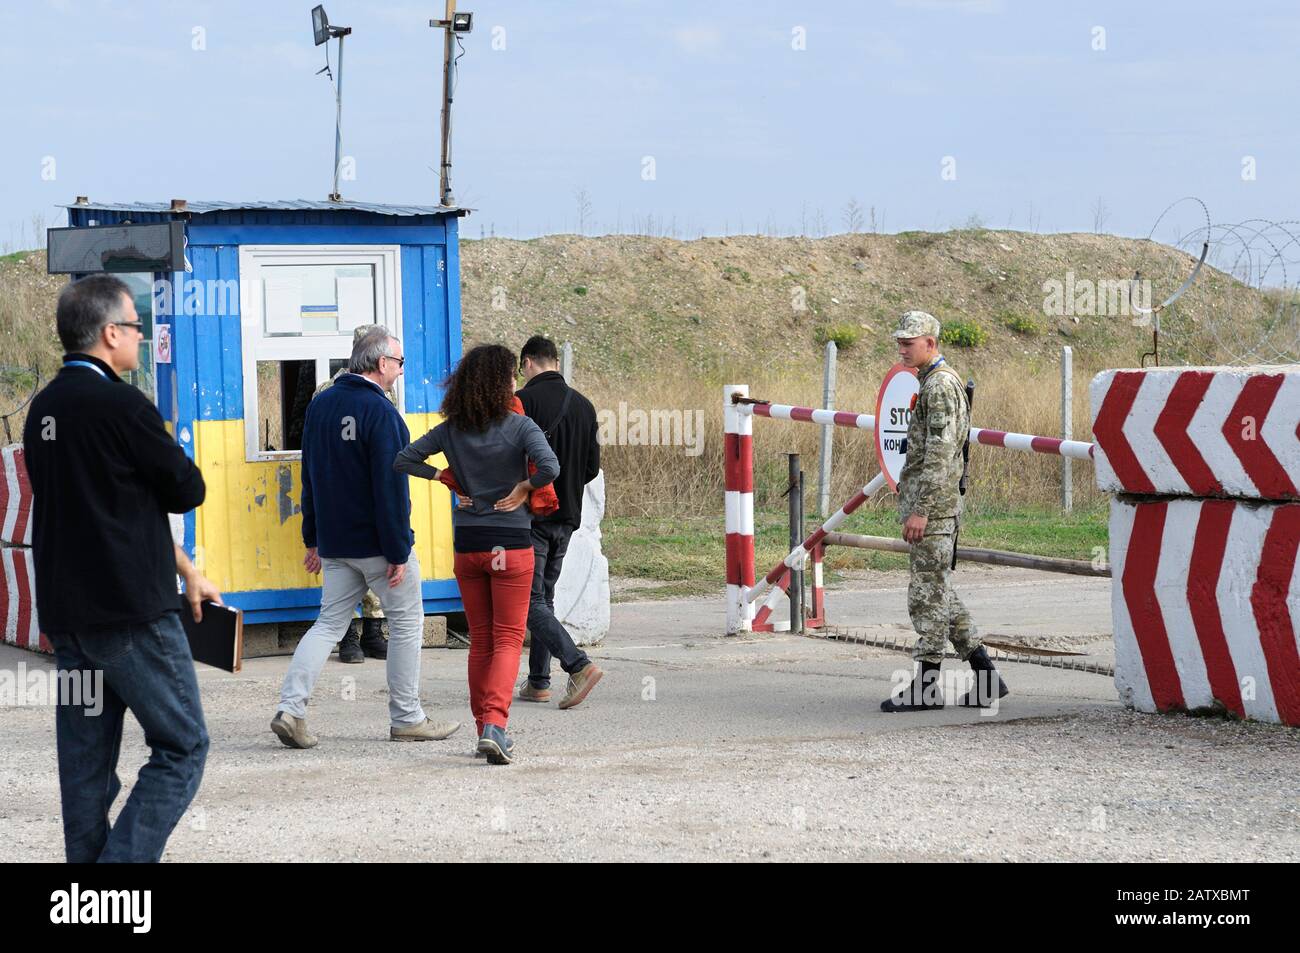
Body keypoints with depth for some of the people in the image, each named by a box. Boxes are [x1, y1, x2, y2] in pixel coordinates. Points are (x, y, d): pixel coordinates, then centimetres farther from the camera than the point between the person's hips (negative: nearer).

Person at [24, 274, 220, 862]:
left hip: (64, 612, 8)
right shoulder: (122, 406, -15)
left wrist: (186, 571, 24)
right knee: (182, 747, -1)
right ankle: (124, 859, -11)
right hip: (130, 613, -8)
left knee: (86, 763, 10)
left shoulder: (43, 410, 12)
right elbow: (188, 492, -7)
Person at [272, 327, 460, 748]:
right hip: (377, 541, -7)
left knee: (329, 623, 10)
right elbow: (391, 487, -19)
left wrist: (313, 539, 20)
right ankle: (407, 718, 12)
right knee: (407, 620, 7)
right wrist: (399, 552, -16)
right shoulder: (379, 410, -17)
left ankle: (290, 709, -5)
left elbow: (310, 477, 14)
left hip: (335, 543, 7)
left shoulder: (320, 405, 8)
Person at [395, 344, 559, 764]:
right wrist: (523, 488, -8)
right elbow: (549, 467, -26)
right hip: (510, 544, -4)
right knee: (508, 639, 0)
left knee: (480, 640, 14)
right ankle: (495, 723, -17)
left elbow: (404, 460, 2)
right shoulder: (519, 426, -11)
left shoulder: (452, 429, 1)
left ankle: (484, 727, 17)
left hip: (467, 545, 4)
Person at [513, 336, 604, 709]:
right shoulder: (583, 405, 8)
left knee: (530, 601, -5)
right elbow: (592, 467, 11)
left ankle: (579, 665, -21)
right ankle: (538, 682, 16)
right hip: (567, 517, 7)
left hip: (530, 515, -7)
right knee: (545, 598, 16)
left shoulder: (524, 401, -12)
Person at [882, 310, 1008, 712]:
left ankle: (926, 686, -2)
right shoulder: (934, 382, 18)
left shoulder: (940, 385, -15)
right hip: (934, 504, 11)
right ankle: (986, 677, 14)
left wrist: (921, 510, -23)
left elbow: (939, 454, -21)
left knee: (927, 593, -6)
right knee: (938, 593, 13)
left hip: (932, 506, -11)